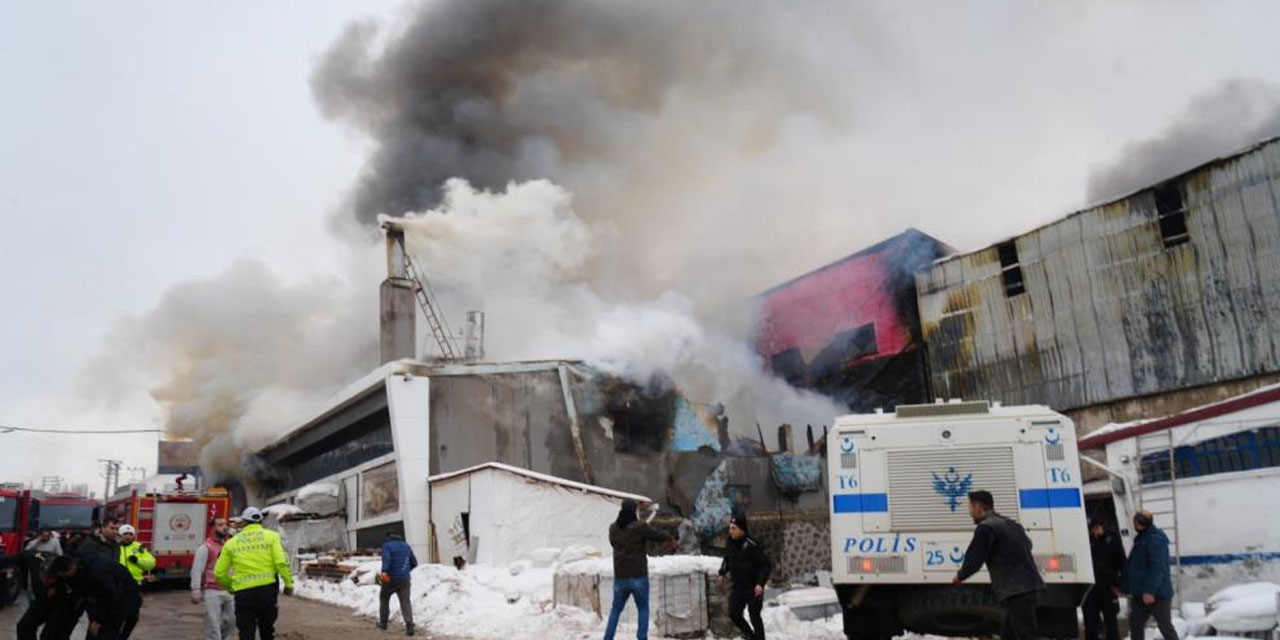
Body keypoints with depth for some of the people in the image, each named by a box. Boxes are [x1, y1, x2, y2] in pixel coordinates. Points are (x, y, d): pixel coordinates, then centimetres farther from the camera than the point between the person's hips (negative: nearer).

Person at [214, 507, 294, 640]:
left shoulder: (232, 542, 8)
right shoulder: (271, 536, 3)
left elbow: (219, 573, 8)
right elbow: (282, 562, -9)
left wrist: (230, 587, 25)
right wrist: (289, 584, 0)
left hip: (243, 592, 0)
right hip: (267, 588, 0)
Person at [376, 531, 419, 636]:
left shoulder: (387, 545, -1)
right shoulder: (406, 546, 15)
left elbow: (386, 558, -22)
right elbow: (414, 562, 20)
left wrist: (384, 571, -35)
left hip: (391, 579, -3)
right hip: (405, 579, 3)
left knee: (384, 597, 21)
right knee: (405, 602, 1)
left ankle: (383, 622, 28)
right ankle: (409, 625, -16)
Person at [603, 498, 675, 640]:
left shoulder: (613, 528, 3)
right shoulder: (639, 527, -12)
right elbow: (657, 535, 0)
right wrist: (670, 540, 21)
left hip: (620, 576, 4)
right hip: (638, 575, -4)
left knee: (616, 608, 16)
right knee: (643, 609, 9)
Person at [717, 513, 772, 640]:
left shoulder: (752, 545, -21)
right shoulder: (731, 543, -1)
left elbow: (766, 565, -18)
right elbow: (727, 559, 19)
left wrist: (760, 583, -26)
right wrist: (722, 573, 9)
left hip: (753, 589, -6)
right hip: (737, 587, 6)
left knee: (754, 616, 2)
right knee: (734, 614, 1)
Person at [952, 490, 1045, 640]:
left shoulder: (986, 528, -12)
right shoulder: (1011, 524, 17)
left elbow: (974, 560, -12)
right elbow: (1027, 545, 33)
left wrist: (959, 577, 6)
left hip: (1017, 593, -10)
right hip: (1030, 588, 10)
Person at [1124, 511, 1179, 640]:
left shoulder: (1155, 539, -16)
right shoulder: (1141, 539, 15)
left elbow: (1158, 567, -24)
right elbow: (1130, 566, 21)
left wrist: (1150, 590, -27)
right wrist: (1126, 586, 20)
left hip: (1157, 594, -10)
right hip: (1140, 594, 10)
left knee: (1165, 625, 2)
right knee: (1135, 624, 8)